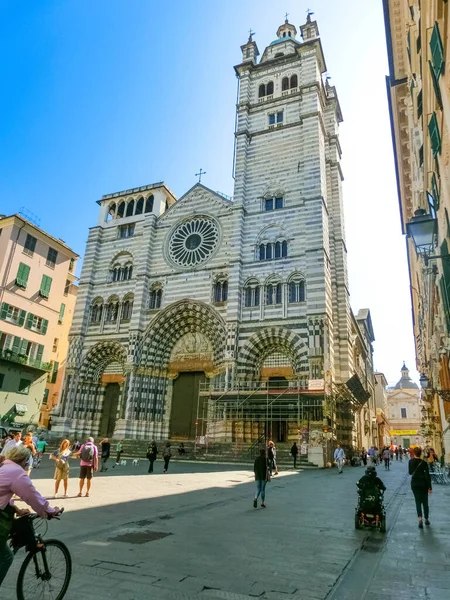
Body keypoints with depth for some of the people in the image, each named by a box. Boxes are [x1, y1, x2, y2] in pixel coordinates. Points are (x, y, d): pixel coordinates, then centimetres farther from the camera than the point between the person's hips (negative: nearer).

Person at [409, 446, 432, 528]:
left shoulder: (411, 462, -5)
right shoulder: (424, 463, -16)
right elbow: (427, 476, -14)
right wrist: (430, 487, -9)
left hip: (414, 484, 2)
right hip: (423, 484, -2)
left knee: (418, 502, 7)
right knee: (425, 502, 15)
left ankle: (420, 518, -12)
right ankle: (426, 519, 26)